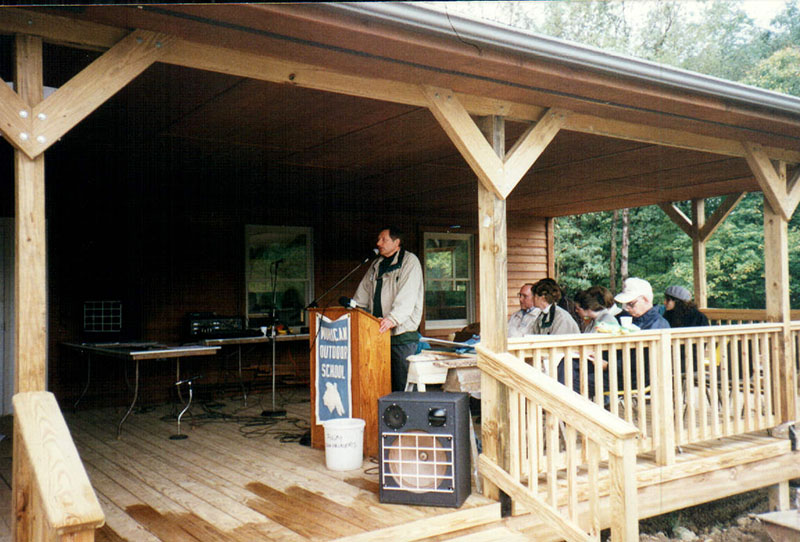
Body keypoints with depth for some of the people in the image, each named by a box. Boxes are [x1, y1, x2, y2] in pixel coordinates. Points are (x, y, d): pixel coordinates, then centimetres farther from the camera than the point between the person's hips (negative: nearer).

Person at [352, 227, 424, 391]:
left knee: (402, 383, -7)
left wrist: (393, 319, -29)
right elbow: (362, 294, 23)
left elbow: (407, 296, -16)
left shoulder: (409, 261, -2)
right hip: (379, 331, 6)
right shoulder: (376, 265, 20)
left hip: (403, 331, -6)